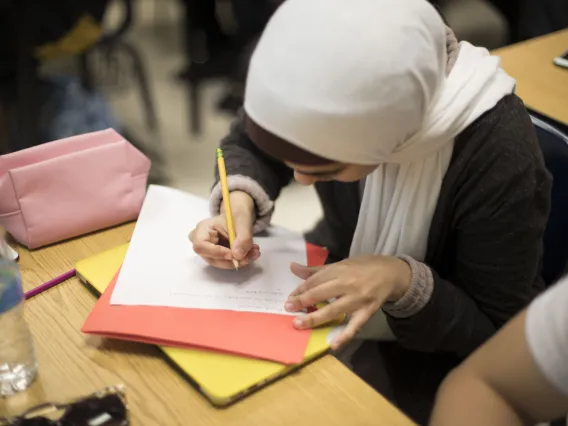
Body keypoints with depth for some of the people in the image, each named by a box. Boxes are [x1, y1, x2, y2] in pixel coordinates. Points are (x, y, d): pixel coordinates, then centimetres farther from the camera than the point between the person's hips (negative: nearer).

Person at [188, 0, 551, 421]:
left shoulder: (498, 155, -35)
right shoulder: (336, 97, -24)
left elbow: (504, 331, -22)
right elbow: (249, 145, -3)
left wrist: (404, 282, -38)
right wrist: (240, 200, -24)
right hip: (340, 271, 4)